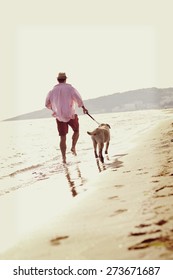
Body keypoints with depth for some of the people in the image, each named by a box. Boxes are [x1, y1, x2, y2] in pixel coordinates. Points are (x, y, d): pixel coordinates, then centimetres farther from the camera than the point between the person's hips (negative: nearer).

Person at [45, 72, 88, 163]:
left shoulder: (53, 90, 4)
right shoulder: (70, 88, -5)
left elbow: (47, 104, 10)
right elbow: (78, 98, -16)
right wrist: (83, 108, -4)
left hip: (59, 116, 3)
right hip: (71, 115, -2)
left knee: (63, 138, 5)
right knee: (76, 131, 23)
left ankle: (64, 158, -1)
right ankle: (73, 147, 5)